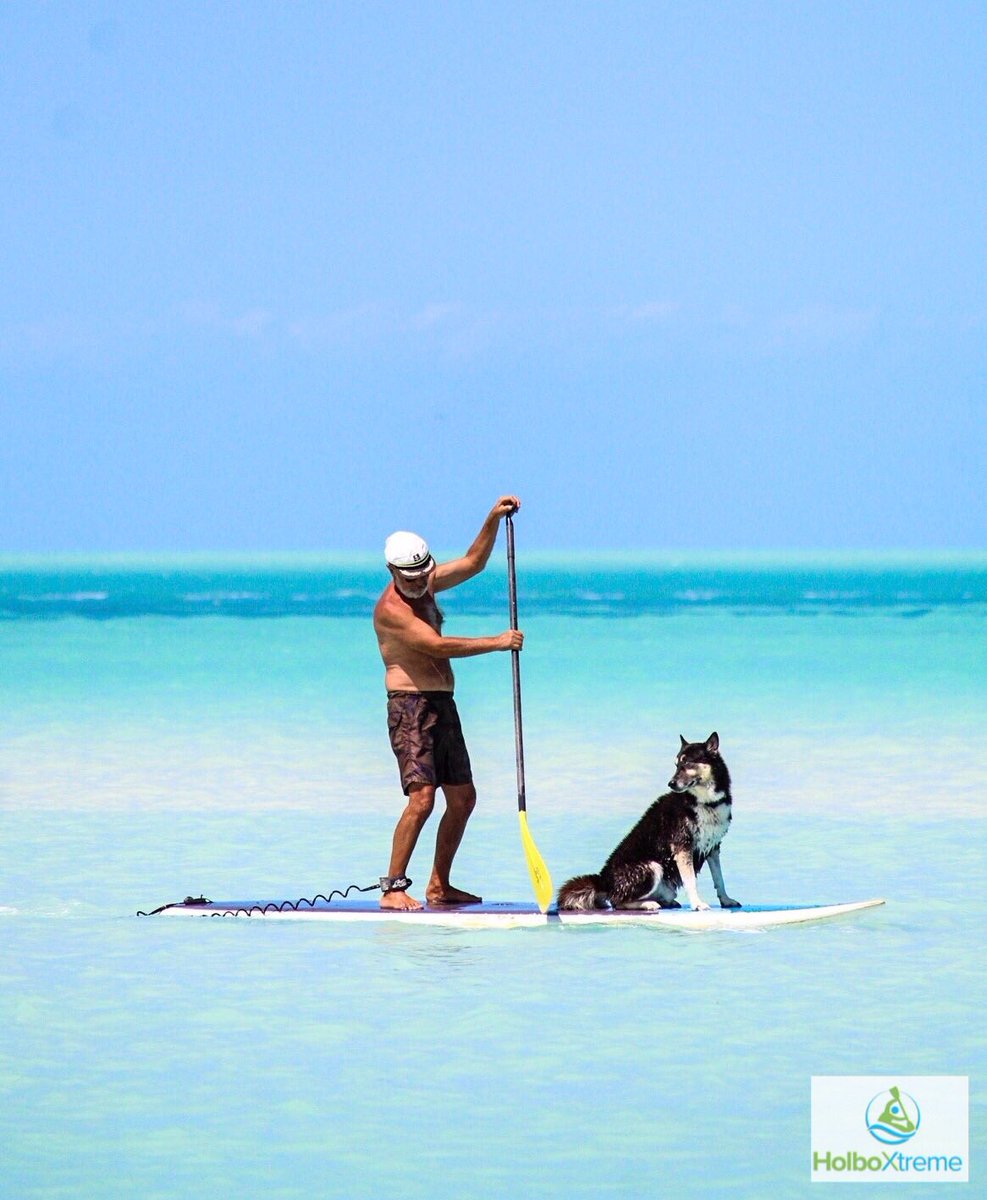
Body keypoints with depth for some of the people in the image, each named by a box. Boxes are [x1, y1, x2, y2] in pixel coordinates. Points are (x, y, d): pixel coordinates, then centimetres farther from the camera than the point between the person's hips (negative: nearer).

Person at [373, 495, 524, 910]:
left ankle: (439, 886, 17)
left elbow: (473, 563, 19)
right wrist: (498, 643, -18)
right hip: (410, 705, -9)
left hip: (442, 705, 9)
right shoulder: (391, 608, -17)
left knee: (463, 798, 10)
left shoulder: (425, 585, 10)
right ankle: (393, 887, -16)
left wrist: (493, 519, 6)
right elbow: (439, 646, -23)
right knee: (422, 796, -19)